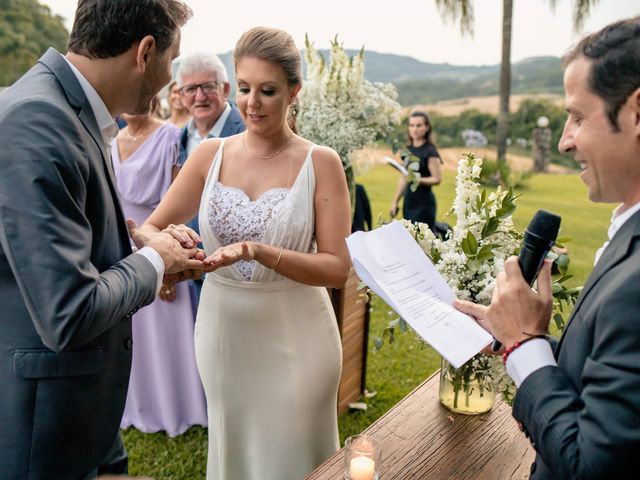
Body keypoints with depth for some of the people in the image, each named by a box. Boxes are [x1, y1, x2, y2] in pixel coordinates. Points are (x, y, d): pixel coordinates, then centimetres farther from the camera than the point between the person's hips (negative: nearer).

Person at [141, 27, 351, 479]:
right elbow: (148, 230, 2)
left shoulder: (320, 162, -9)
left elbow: (338, 268, -13)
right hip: (222, 328, 3)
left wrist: (260, 252, -27)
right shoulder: (211, 154, -2)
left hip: (293, 335, -2)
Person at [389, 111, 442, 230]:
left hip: (424, 203, -7)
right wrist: (395, 202, 15)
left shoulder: (430, 151, -8)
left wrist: (418, 179, -27)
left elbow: (437, 179, -11)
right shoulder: (408, 150, 11)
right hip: (408, 202, 7)